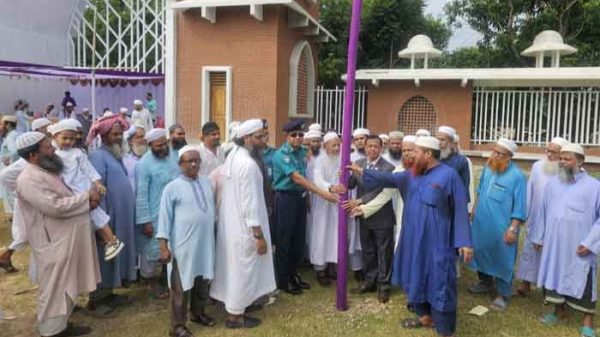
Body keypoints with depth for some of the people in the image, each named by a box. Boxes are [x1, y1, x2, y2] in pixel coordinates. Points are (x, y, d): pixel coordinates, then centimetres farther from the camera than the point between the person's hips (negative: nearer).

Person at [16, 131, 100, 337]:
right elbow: (55, 206, -28)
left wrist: (88, 200, -3)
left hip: (67, 239, 10)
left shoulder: (47, 172, 11)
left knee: (65, 285, 19)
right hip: (54, 243, -10)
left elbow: (65, 198, 18)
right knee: (55, 287, 4)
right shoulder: (29, 179, -20)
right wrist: (87, 196, -17)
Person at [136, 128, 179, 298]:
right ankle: (154, 282, 28)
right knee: (154, 250, 9)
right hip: (155, 217, -6)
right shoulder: (144, 164, -15)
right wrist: (145, 221, -17)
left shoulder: (171, 157, 3)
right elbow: (141, 195, -16)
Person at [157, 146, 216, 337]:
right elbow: (164, 217, -9)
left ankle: (198, 313, 39)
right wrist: (163, 244, -12)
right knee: (182, 286, 4)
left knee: (203, 281, 19)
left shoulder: (207, 183, 6)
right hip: (183, 245, -5)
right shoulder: (173, 188, -10)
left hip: (205, 243, 6)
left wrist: (212, 234, 21)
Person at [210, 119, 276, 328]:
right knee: (242, 270, 4)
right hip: (244, 227, -9)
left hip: (229, 223, 9)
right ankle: (234, 315, 17)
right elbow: (250, 203, -24)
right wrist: (259, 235, -19)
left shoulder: (232, 157, 7)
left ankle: (234, 308, 31)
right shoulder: (249, 164, -22)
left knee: (234, 268, 18)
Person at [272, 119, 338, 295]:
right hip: (286, 198, -7)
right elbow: (296, 177, -25)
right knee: (284, 240, 3)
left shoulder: (303, 151, 7)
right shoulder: (281, 154, -16)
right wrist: (322, 193, -30)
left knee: (299, 239, 13)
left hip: (300, 197, 7)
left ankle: (293, 275, 29)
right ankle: (283, 280, 16)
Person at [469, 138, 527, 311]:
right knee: (481, 252, 19)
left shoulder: (517, 176, -18)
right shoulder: (488, 168, 1)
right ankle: (485, 282, 39)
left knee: (502, 259, 3)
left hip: (501, 227, -6)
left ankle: (503, 295, 17)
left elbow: (519, 206, -17)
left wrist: (512, 229, -20)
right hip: (481, 223, 7)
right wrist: (475, 209, 18)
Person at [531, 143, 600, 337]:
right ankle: (559, 310, 31)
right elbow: (543, 212, 10)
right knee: (554, 275, 13)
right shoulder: (552, 183, 5)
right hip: (553, 243, 4)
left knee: (581, 280, 3)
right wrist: (538, 237, 10)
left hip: (579, 246, -4)